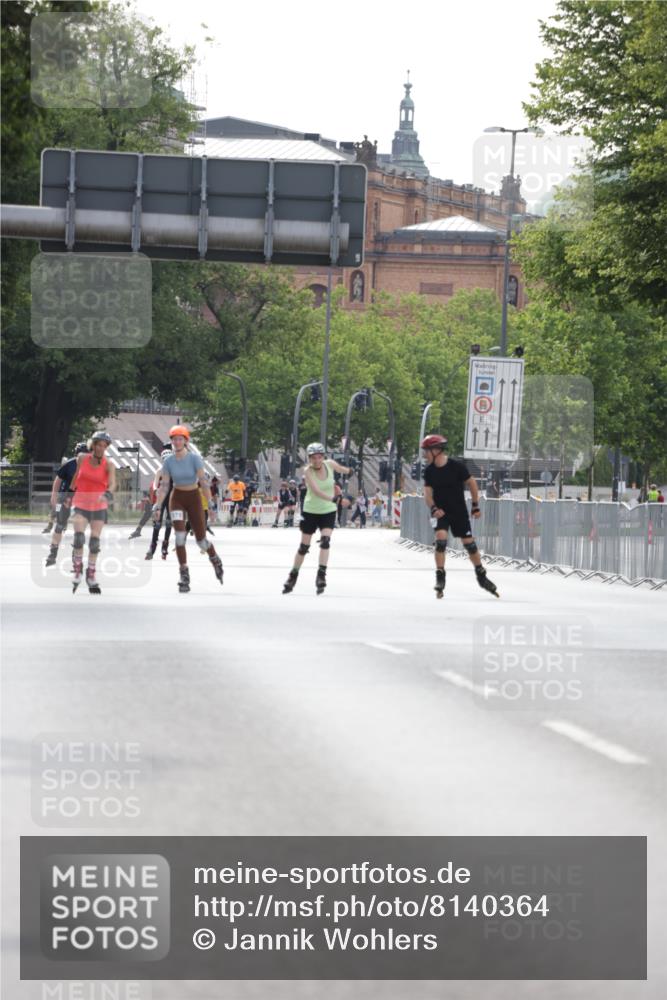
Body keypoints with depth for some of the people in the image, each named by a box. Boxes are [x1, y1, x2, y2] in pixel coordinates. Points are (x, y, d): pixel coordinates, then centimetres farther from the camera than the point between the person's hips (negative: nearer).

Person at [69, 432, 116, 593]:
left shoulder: (108, 465, -8)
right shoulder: (82, 459, -1)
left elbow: (112, 483, -24)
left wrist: (107, 494, -44)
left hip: (99, 506, 0)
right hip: (81, 503, 0)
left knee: (95, 541, 2)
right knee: (79, 537, -19)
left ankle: (91, 575, 16)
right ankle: (77, 570, -2)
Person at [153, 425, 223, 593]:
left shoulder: (195, 458, -14)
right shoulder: (168, 461, -5)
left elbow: (203, 481, -16)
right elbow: (163, 486, -2)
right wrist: (157, 506, -9)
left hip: (194, 497, -1)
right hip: (177, 498, 1)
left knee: (201, 539, 3)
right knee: (180, 535, -16)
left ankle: (215, 559, 37)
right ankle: (184, 576, -10)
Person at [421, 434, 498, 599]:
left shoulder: (457, 467, -14)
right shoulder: (429, 471, -5)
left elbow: (472, 483, -3)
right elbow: (427, 493, -7)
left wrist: (475, 505, -3)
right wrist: (433, 508, -26)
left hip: (459, 511, -1)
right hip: (440, 511, 1)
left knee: (469, 543, 3)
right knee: (440, 539, -20)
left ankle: (482, 577, 20)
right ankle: (440, 578, -11)